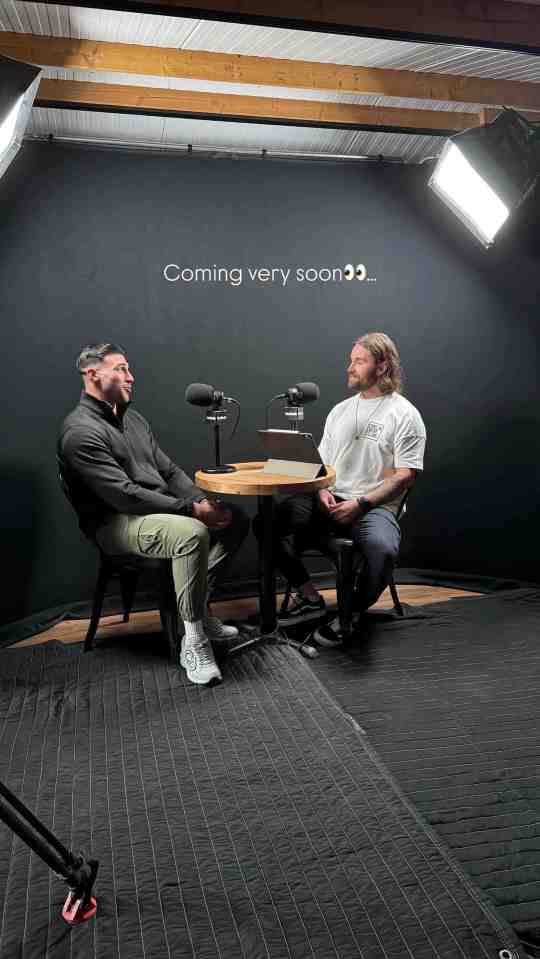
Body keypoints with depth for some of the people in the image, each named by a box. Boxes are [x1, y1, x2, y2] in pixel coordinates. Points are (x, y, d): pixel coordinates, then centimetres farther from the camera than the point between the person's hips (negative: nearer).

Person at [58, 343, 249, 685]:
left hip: (161, 510, 9)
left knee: (235, 518, 1)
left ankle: (197, 605, 6)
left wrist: (203, 500, -5)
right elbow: (124, 495, -23)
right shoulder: (81, 432, -14)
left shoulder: (133, 418, 15)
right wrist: (190, 508, -23)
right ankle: (194, 641, -23)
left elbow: (170, 471, 14)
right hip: (116, 523, -9)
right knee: (193, 533, -34)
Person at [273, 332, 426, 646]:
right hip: (329, 502, 6)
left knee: (383, 550, -38)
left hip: (375, 507, -5)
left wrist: (360, 504, -17)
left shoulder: (405, 415, 0)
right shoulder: (340, 410, 19)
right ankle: (311, 598, -1)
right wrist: (322, 491, -2)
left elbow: (405, 476, -7)